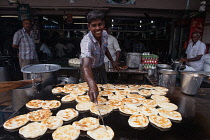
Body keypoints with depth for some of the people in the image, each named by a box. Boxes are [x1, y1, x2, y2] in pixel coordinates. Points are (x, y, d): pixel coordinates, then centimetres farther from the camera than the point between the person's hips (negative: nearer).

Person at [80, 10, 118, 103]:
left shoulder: (104, 34, -16)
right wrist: (92, 85, -70)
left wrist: (112, 61, 4)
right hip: (91, 71, -6)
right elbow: (85, 66, -54)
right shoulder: (86, 42, -38)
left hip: (101, 67, 6)